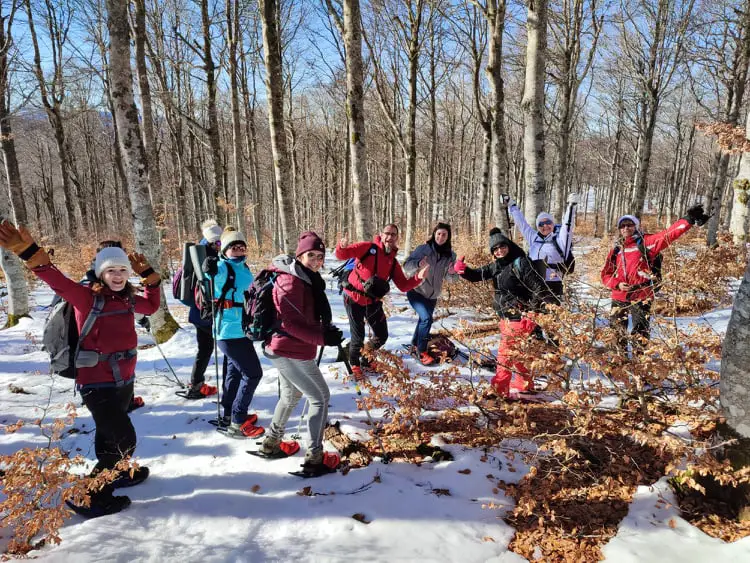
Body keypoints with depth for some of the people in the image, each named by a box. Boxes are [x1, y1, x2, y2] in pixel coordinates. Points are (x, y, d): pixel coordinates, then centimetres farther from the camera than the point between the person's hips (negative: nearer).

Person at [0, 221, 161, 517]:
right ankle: (91, 496, 8)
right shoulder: (87, 297, -15)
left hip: (124, 380, 7)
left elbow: (152, 306, 21)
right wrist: (30, 252, -44)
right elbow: (57, 280, -30)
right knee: (124, 440, -7)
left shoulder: (127, 299, 3)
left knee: (110, 436, 27)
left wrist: (149, 275, 12)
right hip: (97, 384, -7)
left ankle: (114, 474, 48)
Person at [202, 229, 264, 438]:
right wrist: (210, 269, -57)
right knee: (253, 373, -7)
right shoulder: (224, 267, -14)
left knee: (235, 371, 21)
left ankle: (230, 415, 37)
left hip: (239, 329, 10)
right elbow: (216, 272, -39)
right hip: (231, 331, -10)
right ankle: (237, 424, 1)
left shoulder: (243, 267, 12)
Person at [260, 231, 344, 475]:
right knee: (321, 397, 0)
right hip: (292, 352, -10)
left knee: (291, 396, 26)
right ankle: (314, 458, 8)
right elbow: (291, 322, -26)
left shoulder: (306, 278, 10)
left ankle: (271, 443, 42)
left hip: (284, 349, 10)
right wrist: (323, 337, -28)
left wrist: (326, 329, 1)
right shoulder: (291, 281, -21)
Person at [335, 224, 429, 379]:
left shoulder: (393, 263, 6)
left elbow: (403, 285, 3)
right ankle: (354, 363, 29)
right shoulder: (368, 248, -10)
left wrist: (418, 278, -15)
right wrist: (342, 247, -38)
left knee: (382, 336, 11)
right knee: (358, 337, -1)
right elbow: (342, 255, -14)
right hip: (354, 299, -5)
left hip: (373, 302, 5)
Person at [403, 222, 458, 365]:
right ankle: (421, 351, -5)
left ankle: (415, 344, 41)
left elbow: (448, 277, 0)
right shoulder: (422, 249, -13)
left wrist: (452, 272, -23)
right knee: (426, 318, -19)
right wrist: (418, 264, -34)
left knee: (424, 319, 17)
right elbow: (407, 266, -14)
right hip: (416, 291, -5)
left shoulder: (450, 255, -4)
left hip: (432, 295, 5)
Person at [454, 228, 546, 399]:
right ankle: (525, 385, 35)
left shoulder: (521, 263, -17)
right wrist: (463, 270, -15)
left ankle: (499, 389, 10)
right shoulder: (496, 266, 8)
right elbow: (477, 275, 8)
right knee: (515, 352, 20)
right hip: (506, 317, 9)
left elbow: (538, 288, -19)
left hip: (519, 318, -9)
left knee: (506, 352, -2)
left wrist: (531, 314, -22)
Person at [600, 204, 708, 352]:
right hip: (619, 297, 4)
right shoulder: (616, 250, 9)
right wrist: (617, 284, -8)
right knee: (617, 332, 15)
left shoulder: (646, 242, -1)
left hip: (641, 297, -4)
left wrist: (689, 220, -25)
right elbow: (606, 275, 10)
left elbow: (667, 235, -14)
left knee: (640, 334, 0)